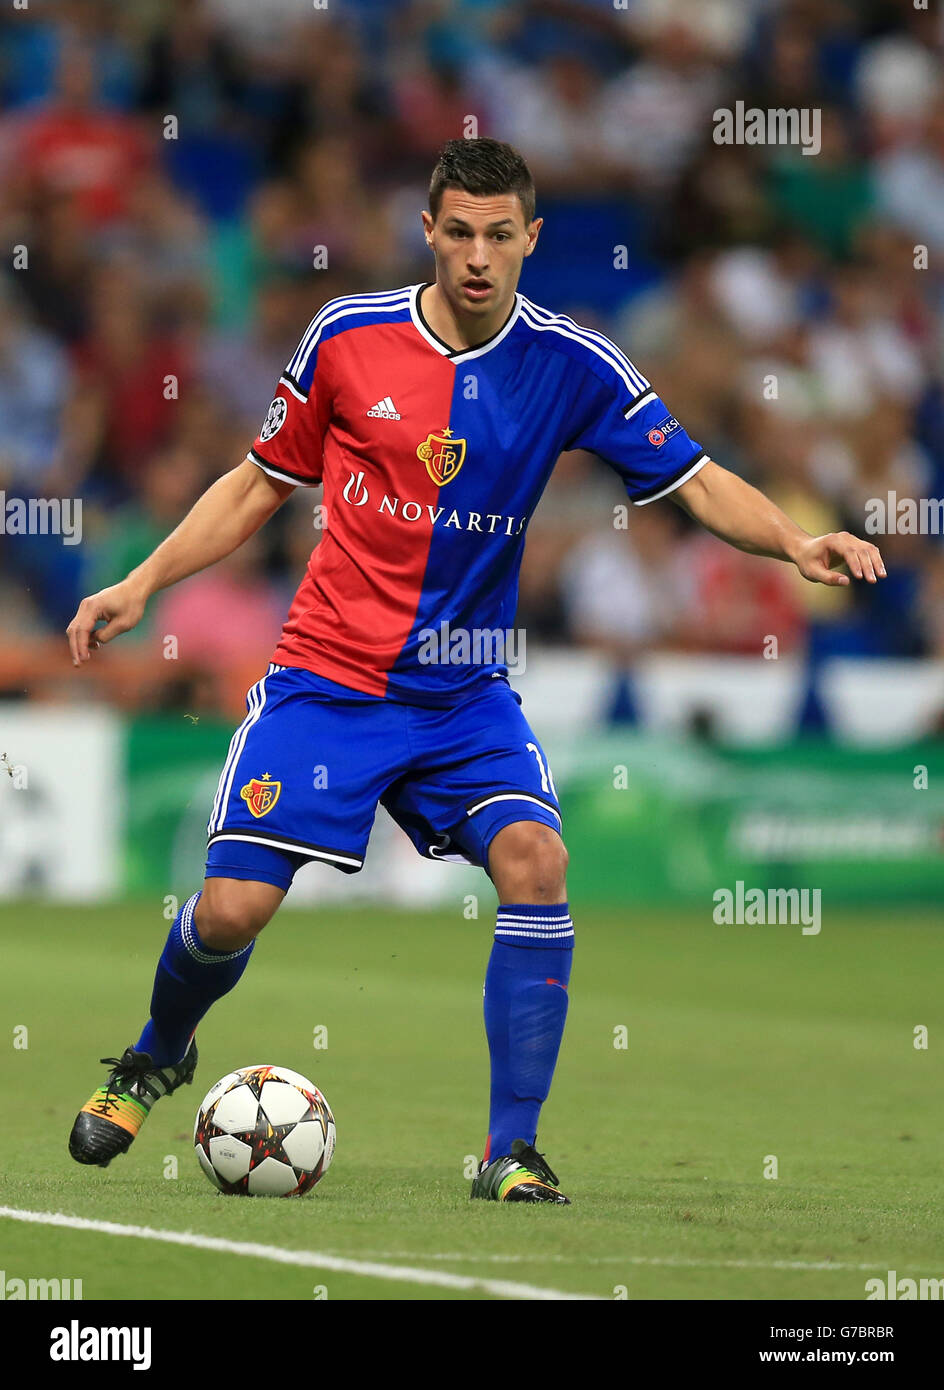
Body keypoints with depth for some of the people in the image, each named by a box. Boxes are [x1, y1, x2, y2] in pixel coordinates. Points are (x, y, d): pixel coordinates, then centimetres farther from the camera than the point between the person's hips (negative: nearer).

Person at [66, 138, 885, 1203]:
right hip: (328, 676, -1)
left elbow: (697, 482, -6)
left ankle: (512, 1149, -14)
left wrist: (792, 541, -25)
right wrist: (141, 584, 2)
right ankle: (156, 1057, 25)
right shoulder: (349, 336, -4)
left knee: (534, 859, -24)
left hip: (464, 693, 1)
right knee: (231, 909, -10)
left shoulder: (570, 366, -5)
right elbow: (260, 482, 8)